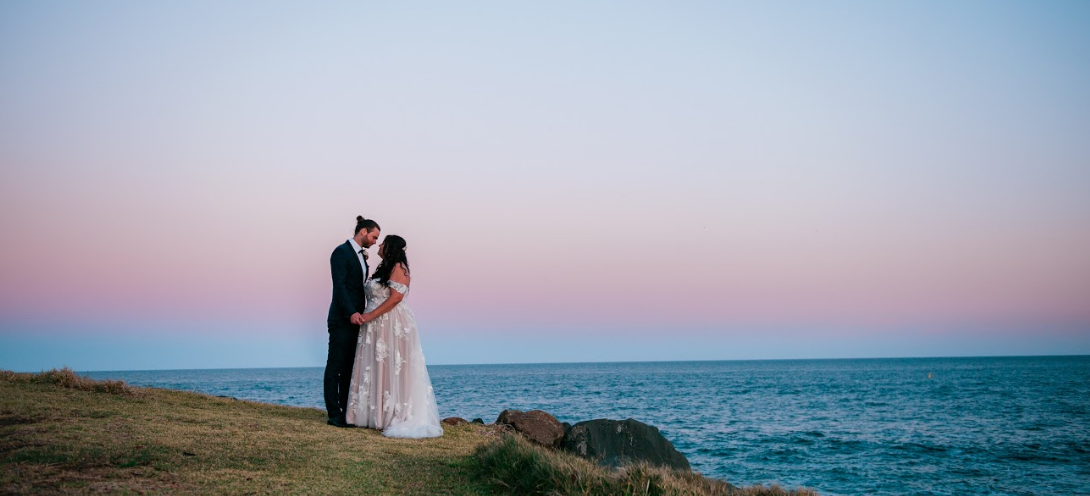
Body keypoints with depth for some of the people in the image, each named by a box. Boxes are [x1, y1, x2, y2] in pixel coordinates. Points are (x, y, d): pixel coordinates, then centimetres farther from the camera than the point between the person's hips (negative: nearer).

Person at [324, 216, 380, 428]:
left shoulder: (361, 255, 17)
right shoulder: (341, 252, -11)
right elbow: (339, 285, -19)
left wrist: (359, 313, 12)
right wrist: (351, 313, -28)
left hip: (355, 318, 9)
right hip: (342, 320, -9)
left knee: (349, 367, 9)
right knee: (335, 366, -4)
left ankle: (346, 412, 12)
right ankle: (334, 414, -3)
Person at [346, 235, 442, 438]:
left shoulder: (398, 268, -10)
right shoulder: (384, 268, 18)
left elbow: (396, 297, -19)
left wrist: (370, 315, -19)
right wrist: (367, 316, 7)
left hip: (393, 326, -9)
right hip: (377, 327, 9)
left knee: (392, 369, -7)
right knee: (376, 369, 8)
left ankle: (399, 416, -3)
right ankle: (377, 414, 11)